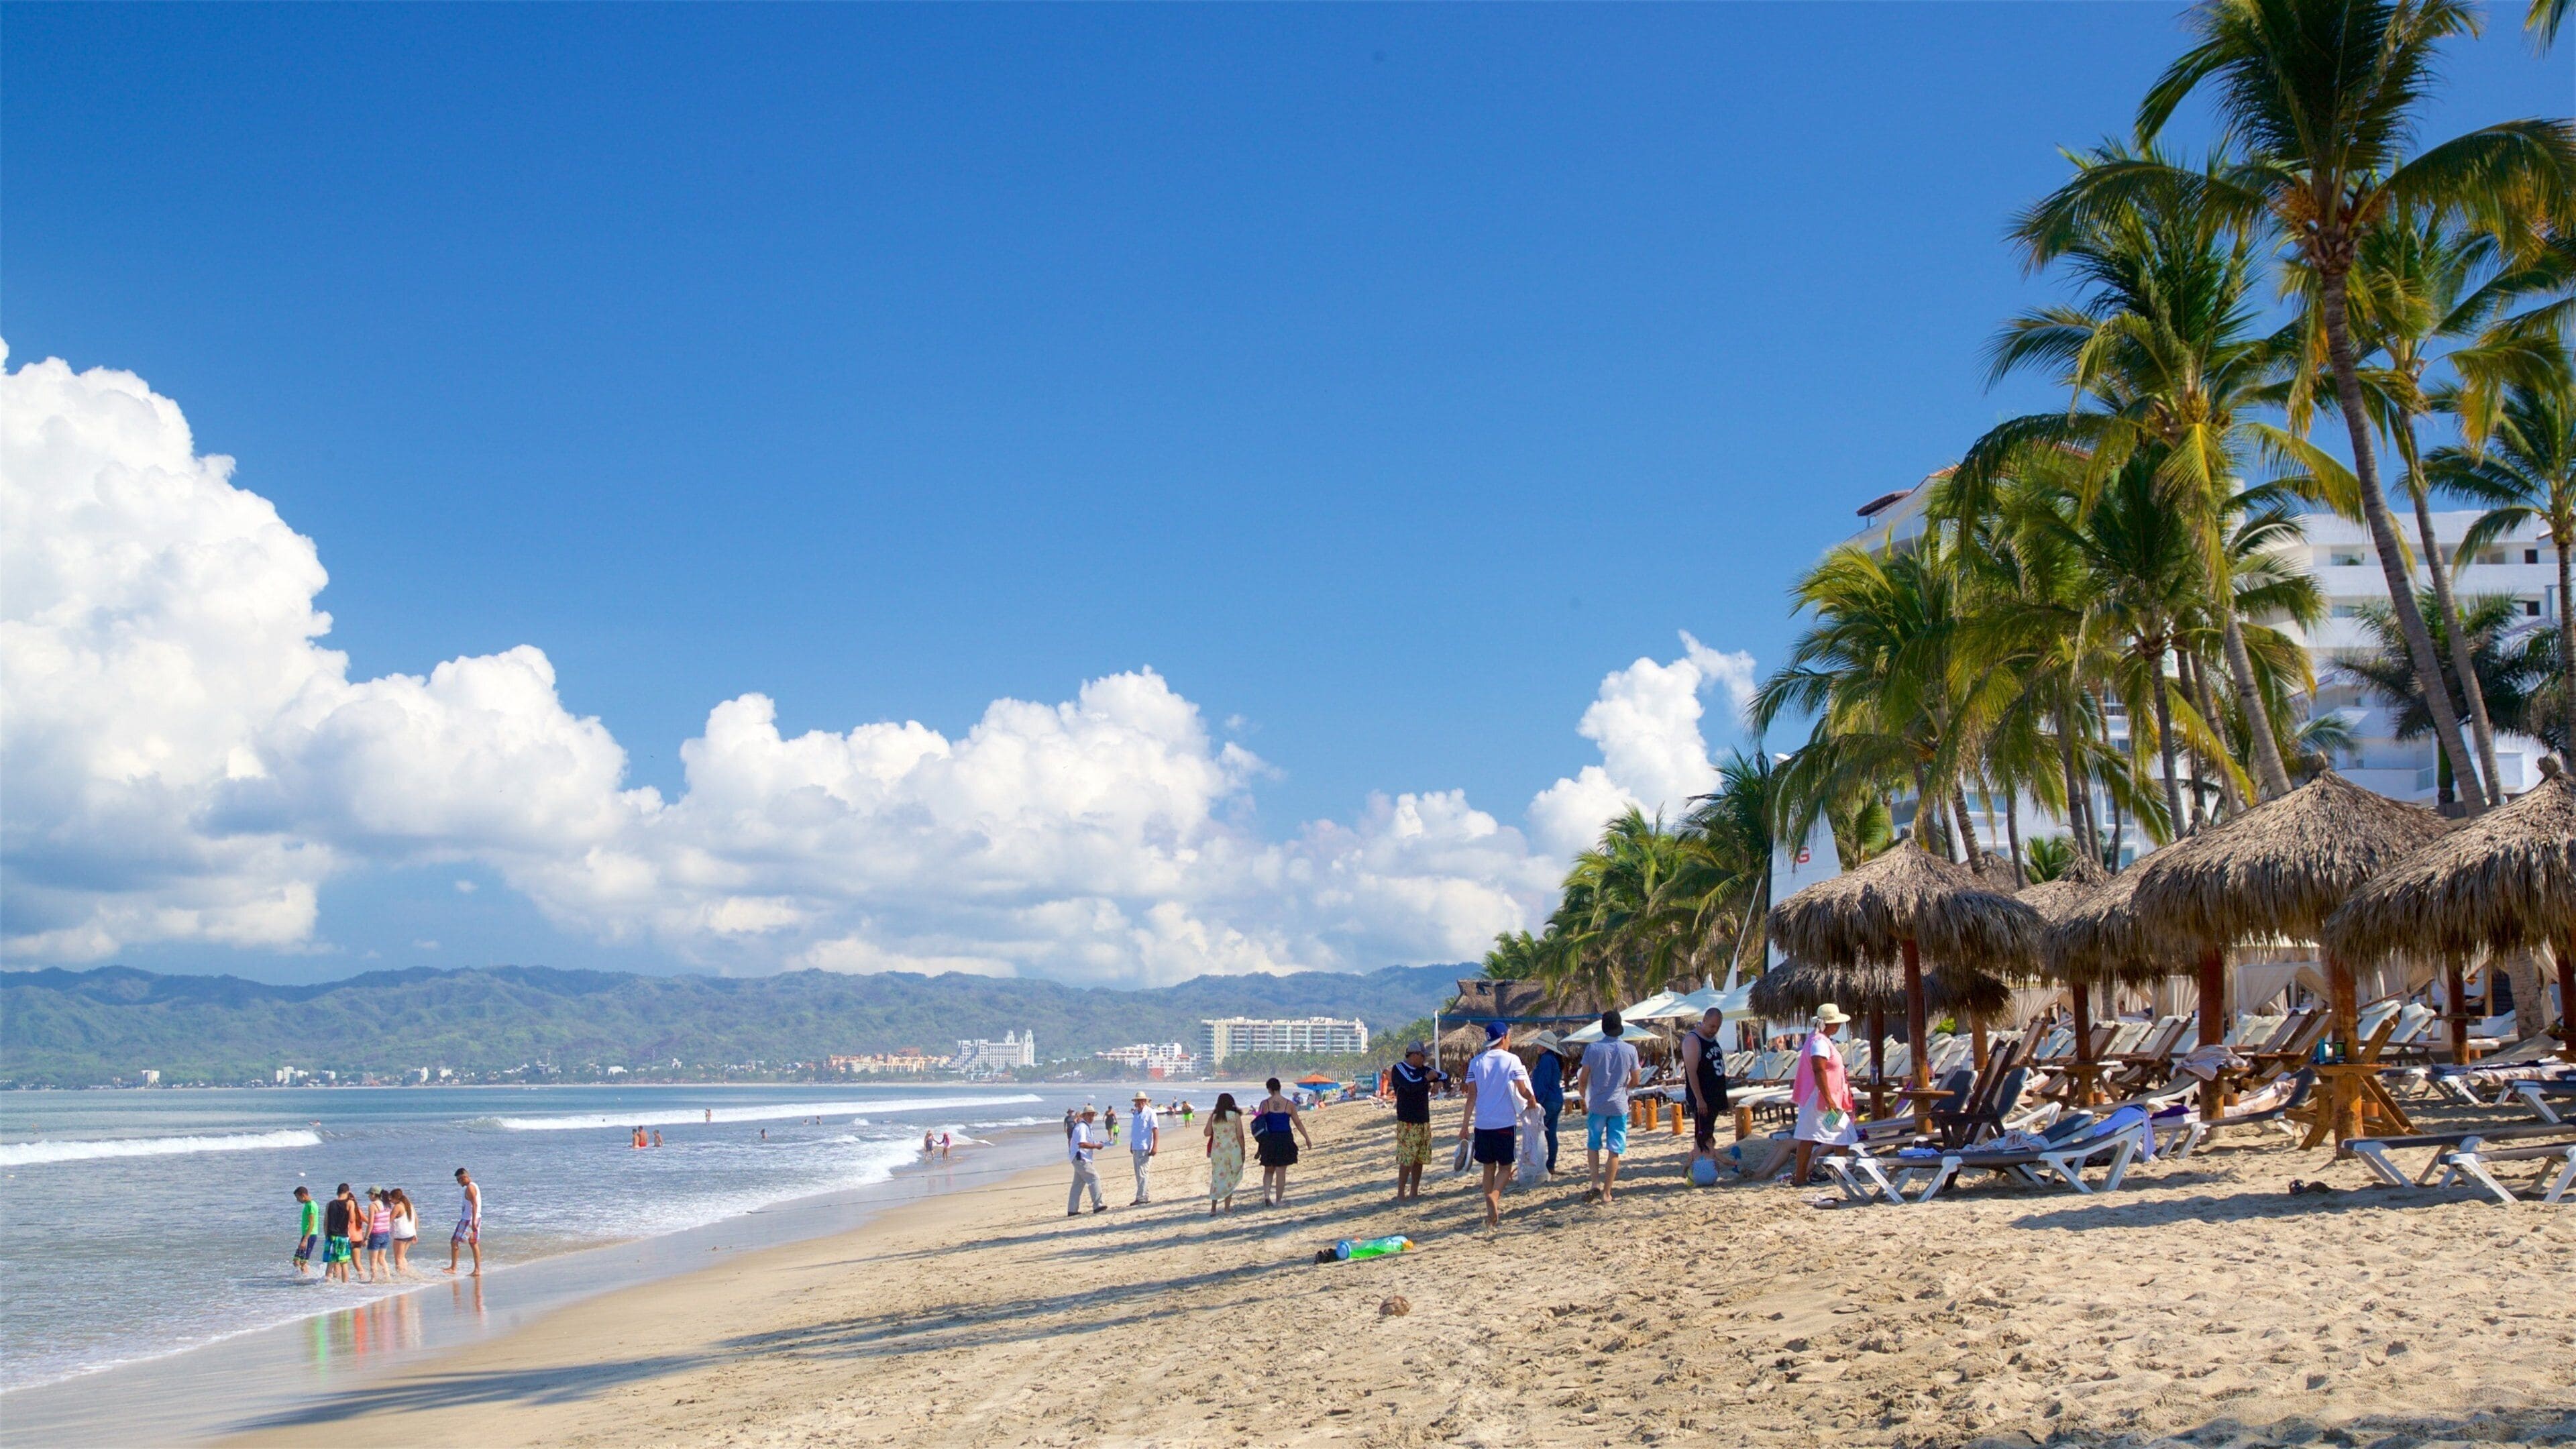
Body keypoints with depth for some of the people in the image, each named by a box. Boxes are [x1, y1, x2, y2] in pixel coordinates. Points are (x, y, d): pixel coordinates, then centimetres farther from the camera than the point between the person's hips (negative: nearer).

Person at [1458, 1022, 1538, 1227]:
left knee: (1489, 1167, 13)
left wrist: (1465, 1126, 2)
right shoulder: (1512, 1060, -6)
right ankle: (1494, 1195, -21)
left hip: (1482, 1124, 3)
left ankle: (1492, 1214, 10)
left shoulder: (1476, 1062, 4)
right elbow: (1523, 1091, -10)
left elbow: (1472, 1095, 1)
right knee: (1505, 1166, 6)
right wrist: (1532, 1100, 12)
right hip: (1505, 1123, -3)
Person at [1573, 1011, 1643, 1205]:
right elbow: (1635, 1081, 3)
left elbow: (1582, 1079, -4)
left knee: (1593, 1145, 15)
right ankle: (1607, 1192, 4)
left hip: (1597, 1104, 0)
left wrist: (1584, 1098, 13)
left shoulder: (1593, 1049, -6)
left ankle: (1596, 1183, 0)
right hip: (1619, 1106, 0)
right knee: (1614, 1150, 5)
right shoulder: (1630, 1050, -4)